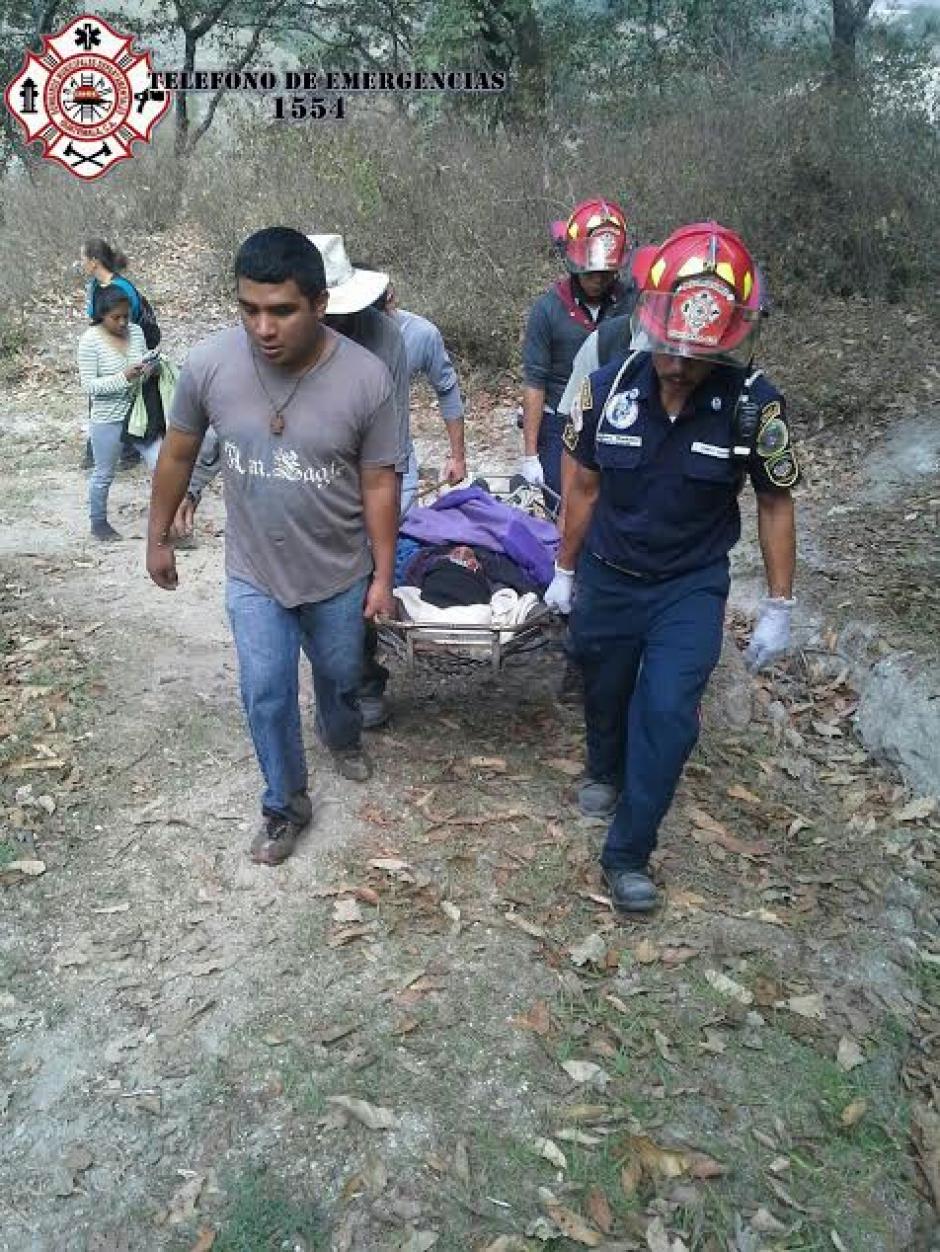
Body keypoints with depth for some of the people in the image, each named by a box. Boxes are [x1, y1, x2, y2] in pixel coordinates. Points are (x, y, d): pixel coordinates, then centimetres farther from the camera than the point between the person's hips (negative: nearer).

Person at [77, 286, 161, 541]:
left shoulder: (136, 331, -2)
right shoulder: (90, 340, -16)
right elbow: (88, 385, -17)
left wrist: (149, 369, -12)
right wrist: (123, 377, -29)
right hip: (108, 420, -4)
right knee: (104, 474, 13)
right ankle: (98, 522, 34)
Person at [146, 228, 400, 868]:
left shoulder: (367, 378, -22)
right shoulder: (210, 362, -18)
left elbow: (379, 483, -12)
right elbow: (178, 454, -2)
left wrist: (383, 576, -6)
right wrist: (159, 538, 7)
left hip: (340, 575, 0)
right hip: (253, 576, 0)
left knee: (340, 676, 22)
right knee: (267, 694, 5)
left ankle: (344, 738, 56)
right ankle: (285, 805, 29)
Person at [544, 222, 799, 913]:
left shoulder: (755, 404, -18)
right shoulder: (609, 387, -14)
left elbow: (776, 504, -5)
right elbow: (585, 487, 0)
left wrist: (779, 608, -4)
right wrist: (565, 572, 8)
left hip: (691, 588, -2)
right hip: (608, 577, 2)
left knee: (667, 712, -11)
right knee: (605, 692, 19)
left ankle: (628, 853, 7)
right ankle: (605, 772, 51)